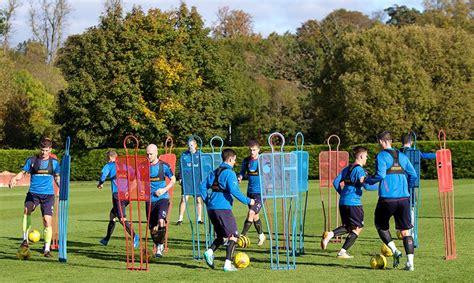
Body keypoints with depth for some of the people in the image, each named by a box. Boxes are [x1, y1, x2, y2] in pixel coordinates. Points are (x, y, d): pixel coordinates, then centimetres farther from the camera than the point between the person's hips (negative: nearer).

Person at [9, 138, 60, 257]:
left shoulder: (54, 162, 8)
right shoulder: (32, 160, 4)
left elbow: (57, 177, 18)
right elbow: (23, 172, 9)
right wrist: (15, 178, -11)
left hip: (48, 195, 1)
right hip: (33, 193, -1)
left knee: (47, 220, -7)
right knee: (27, 209, -31)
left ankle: (47, 248, 8)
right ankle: (25, 240, -26)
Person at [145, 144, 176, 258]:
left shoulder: (164, 166, -3)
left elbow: (173, 179, 6)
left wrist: (164, 189, -9)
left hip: (162, 198, -3)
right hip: (150, 200, 3)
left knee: (161, 221, -25)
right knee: (152, 228, 7)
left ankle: (161, 245, -6)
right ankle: (158, 247, 28)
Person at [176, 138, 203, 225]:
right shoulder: (184, 155, 7)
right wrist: (180, 178, 1)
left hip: (197, 180, 0)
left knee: (199, 199, 5)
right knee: (184, 198, -7)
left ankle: (199, 218, 15)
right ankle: (180, 219, -4)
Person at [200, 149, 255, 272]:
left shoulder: (214, 172, 15)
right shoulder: (230, 173, -8)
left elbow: (203, 186, 14)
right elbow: (234, 191, -18)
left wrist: (207, 201, 19)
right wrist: (248, 201, -8)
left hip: (211, 208, 8)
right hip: (223, 208, -8)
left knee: (222, 235, 19)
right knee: (233, 236, 1)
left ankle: (210, 251, -5)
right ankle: (228, 264, -8)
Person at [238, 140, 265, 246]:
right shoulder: (246, 160, 3)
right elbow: (242, 172, 13)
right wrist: (239, 177, -8)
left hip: (260, 192, -5)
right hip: (250, 191, 5)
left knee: (251, 213, -16)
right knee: (255, 216, 15)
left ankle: (242, 236, -11)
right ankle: (261, 236, 34)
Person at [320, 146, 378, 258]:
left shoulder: (347, 169, 14)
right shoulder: (359, 170, -10)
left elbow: (335, 182, 13)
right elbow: (366, 185, -20)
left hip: (343, 202, 8)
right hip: (354, 203, -8)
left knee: (347, 227, 21)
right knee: (357, 228, 5)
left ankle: (330, 234, -4)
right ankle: (343, 252, 2)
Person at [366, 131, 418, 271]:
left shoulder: (381, 156, -3)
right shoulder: (402, 156, 14)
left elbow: (380, 175, -15)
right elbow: (413, 175, 12)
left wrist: (368, 180, 2)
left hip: (387, 199, -4)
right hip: (403, 199, 4)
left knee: (381, 226, 17)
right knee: (405, 231, 7)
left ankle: (395, 251, 0)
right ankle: (410, 262, -1)